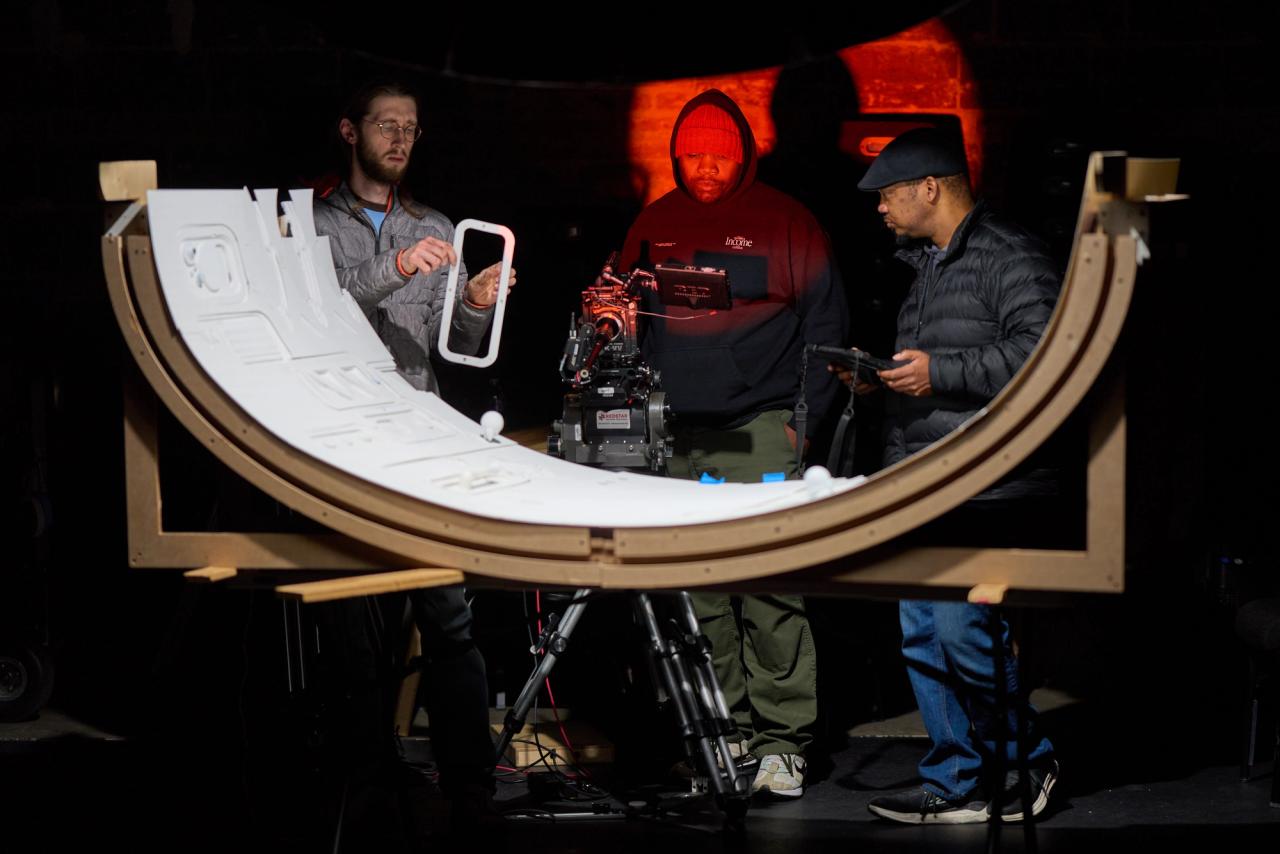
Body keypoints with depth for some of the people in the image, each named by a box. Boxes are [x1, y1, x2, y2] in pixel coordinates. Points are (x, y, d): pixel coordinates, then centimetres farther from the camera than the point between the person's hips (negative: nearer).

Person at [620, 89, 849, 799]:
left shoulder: (785, 222, 2)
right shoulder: (654, 224, 13)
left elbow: (825, 324, 4)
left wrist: (803, 415, -3)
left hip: (760, 429, -4)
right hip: (673, 434, 4)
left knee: (770, 589, -9)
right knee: (696, 593, 3)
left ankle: (783, 742, -5)